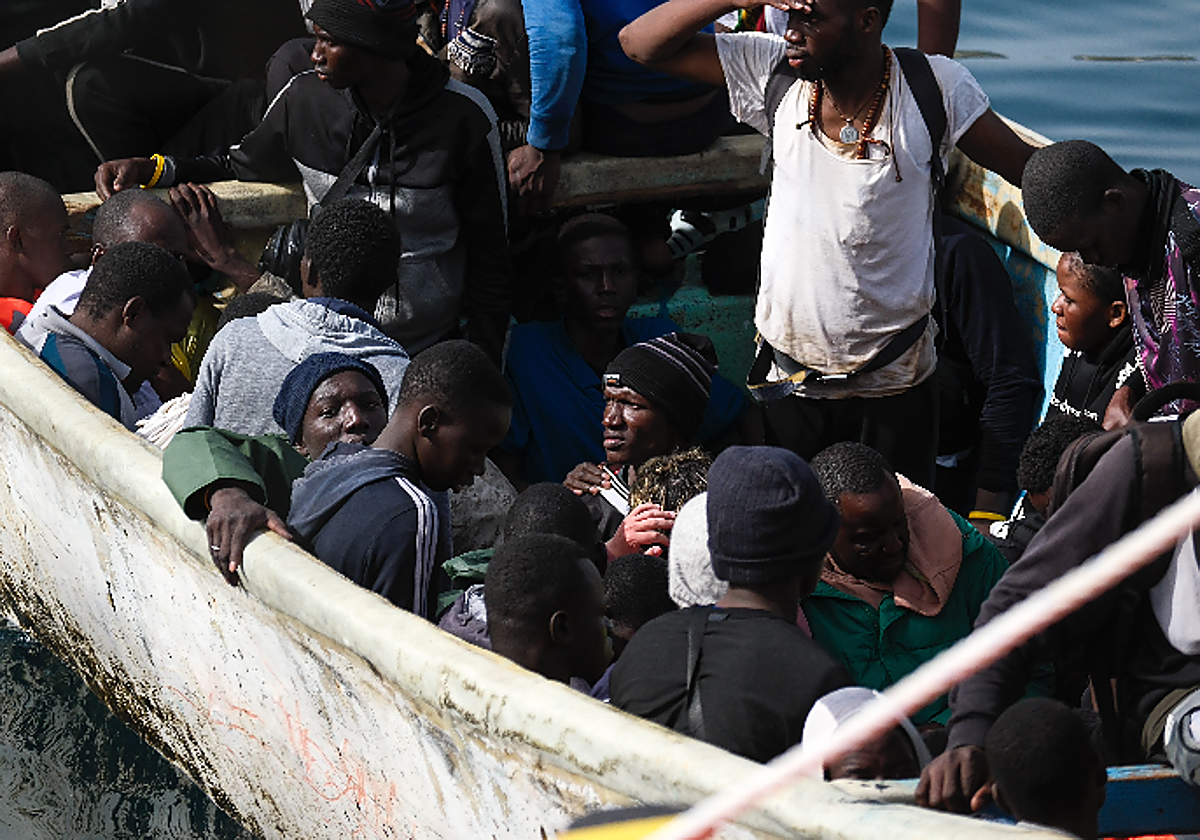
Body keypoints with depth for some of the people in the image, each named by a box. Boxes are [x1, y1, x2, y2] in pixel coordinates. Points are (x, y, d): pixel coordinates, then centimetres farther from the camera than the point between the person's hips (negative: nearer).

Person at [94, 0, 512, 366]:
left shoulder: (465, 118, -15)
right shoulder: (305, 96, -6)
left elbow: (490, 256, -5)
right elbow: (241, 166, 14)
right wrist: (150, 169, -2)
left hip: (429, 352, -3)